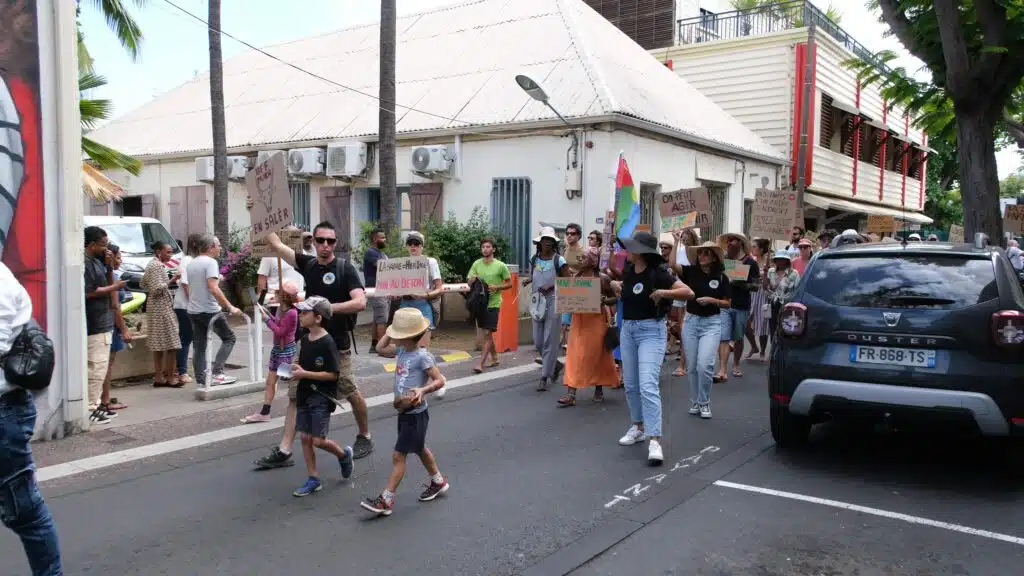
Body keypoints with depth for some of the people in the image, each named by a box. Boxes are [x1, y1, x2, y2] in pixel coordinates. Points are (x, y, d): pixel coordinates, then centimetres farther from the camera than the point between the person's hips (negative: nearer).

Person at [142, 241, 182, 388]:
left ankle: (158, 377, 15)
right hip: (162, 307, -11)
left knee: (158, 344, 12)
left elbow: (143, 284, 23)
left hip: (154, 307, 11)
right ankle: (171, 378, -5)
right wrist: (172, 281, -23)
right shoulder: (157, 266, -15)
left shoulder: (151, 264, 15)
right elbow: (158, 288, -21)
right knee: (171, 343, -7)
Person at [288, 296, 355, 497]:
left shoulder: (327, 343, -17)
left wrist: (304, 374, -20)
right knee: (305, 438, 8)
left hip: (322, 397, -8)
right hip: (304, 395, 8)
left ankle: (344, 454, 24)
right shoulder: (305, 339, 7)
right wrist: (296, 368, 0)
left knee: (318, 440, -6)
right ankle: (313, 480, 18)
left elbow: (332, 374, -19)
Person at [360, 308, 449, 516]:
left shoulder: (422, 356, -20)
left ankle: (385, 500, 1)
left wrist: (422, 390, -34)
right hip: (404, 411, 9)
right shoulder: (402, 351, 2)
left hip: (415, 414, -9)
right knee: (419, 449, 23)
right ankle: (438, 482, 41)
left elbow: (439, 381, -19)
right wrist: (389, 334, 2)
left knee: (398, 455, -5)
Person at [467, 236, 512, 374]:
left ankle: (481, 364, -9)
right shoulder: (477, 264, 4)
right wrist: (472, 279, -17)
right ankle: (494, 358, 29)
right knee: (486, 333, 14)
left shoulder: (501, 266, -6)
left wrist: (496, 287, -15)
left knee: (487, 333, -9)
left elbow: (509, 284, 1)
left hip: (493, 304, -5)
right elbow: (469, 283, 6)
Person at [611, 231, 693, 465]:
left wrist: (663, 293, -26)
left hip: (651, 331, -7)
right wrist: (617, 286, 8)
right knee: (630, 384, 14)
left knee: (648, 385, -17)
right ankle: (638, 427, 31)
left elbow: (689, 292, -19)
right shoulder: (628, 271, 4)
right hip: (628, 329, 7)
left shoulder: (658, 273, -15)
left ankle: (655, 441, -19)